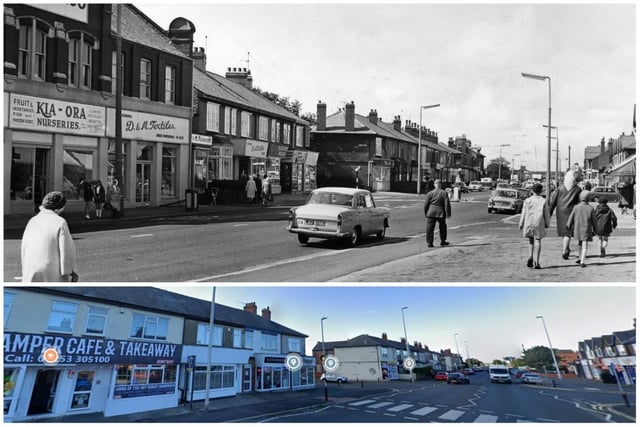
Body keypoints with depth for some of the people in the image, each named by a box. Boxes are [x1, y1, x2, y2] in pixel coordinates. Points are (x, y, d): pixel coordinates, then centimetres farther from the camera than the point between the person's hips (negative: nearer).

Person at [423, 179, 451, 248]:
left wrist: (426, 213, 14)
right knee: (443, 227, 18)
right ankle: (442, 241, 26)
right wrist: (448, 213, -2)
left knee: (430, 228, 3)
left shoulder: (430, 193, 1)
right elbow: (447, 204, -8)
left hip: (431, 213, 1)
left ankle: (429, 243, 0)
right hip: (440, 213, -1)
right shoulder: (444, 193, -4)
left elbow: (426, 204, 3)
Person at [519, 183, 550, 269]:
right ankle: (536, 262, -3)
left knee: (531, 241, 16)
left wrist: (521, 224, 10)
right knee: (538, 241, 2)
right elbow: (546, 214, 2)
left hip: (529, 223, 2)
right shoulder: (543, 201, -3)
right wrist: (547, 224, 14)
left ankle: (530, 257, -2)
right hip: (539, 224, -1)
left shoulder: (527, 200, -1)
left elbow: (524, 213, 2)